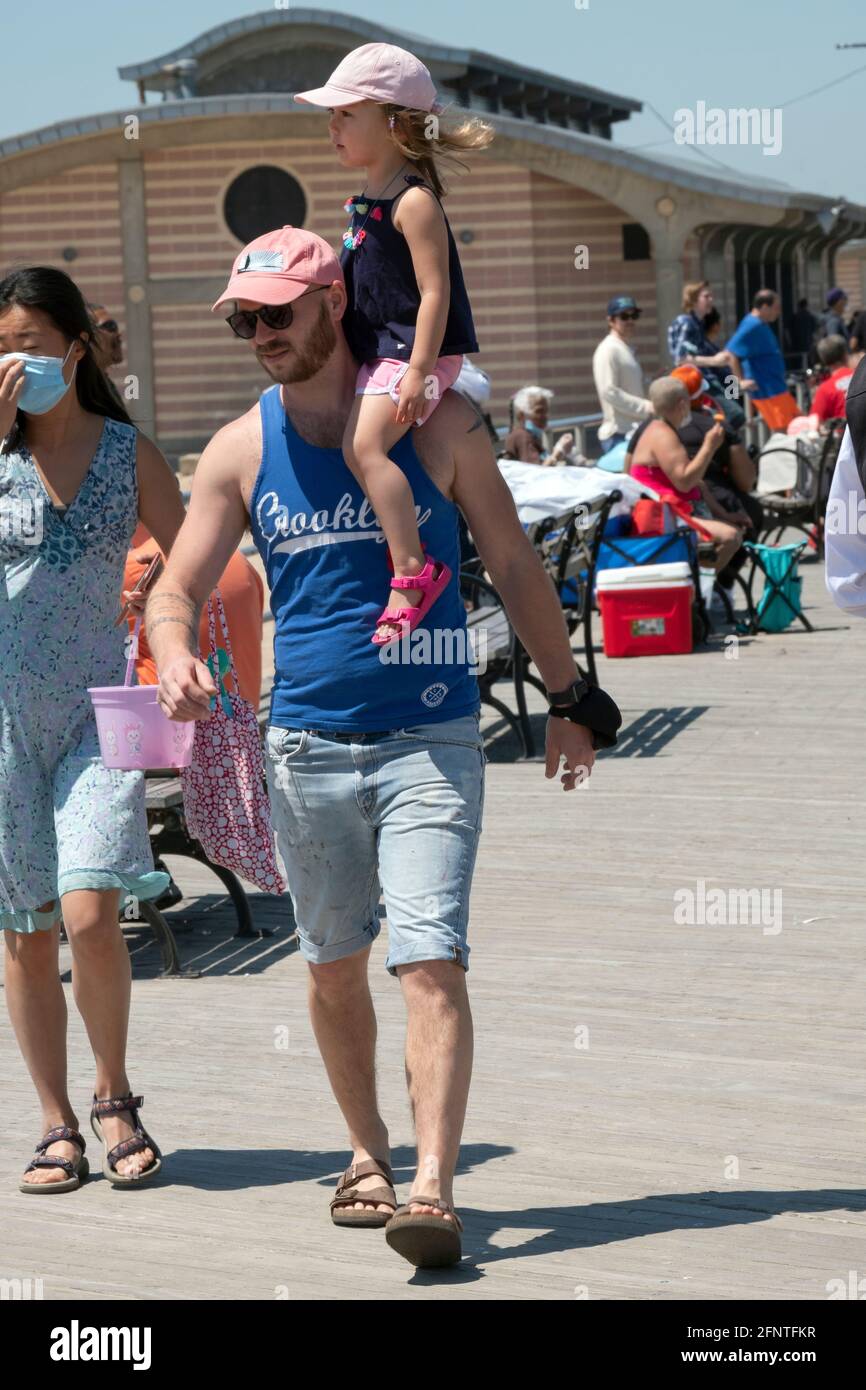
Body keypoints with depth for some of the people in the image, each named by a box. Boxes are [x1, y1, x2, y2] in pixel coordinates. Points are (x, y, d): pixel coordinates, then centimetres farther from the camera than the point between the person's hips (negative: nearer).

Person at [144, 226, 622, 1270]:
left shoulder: (434, 425, -2)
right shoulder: (240, 451, 3)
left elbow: (513, 565, 7)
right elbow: (175, 590, 3)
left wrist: (568, 697, 10)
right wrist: (176, 663, -20)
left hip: (431, 739, -3)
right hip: (307, 743, 3)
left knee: (430, 963, -14)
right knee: (333, 965, 13)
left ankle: (433, 1191, -16)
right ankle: (368, 1155, 31)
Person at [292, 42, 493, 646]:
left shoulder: (414, 201, -16)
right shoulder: (368, 199, 13)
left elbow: (435, 291, -22)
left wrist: (418, 371, -27)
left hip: (418, 352, -11)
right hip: (380, 352, 11)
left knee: (364, 445, -23)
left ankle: (413, 570, -21)